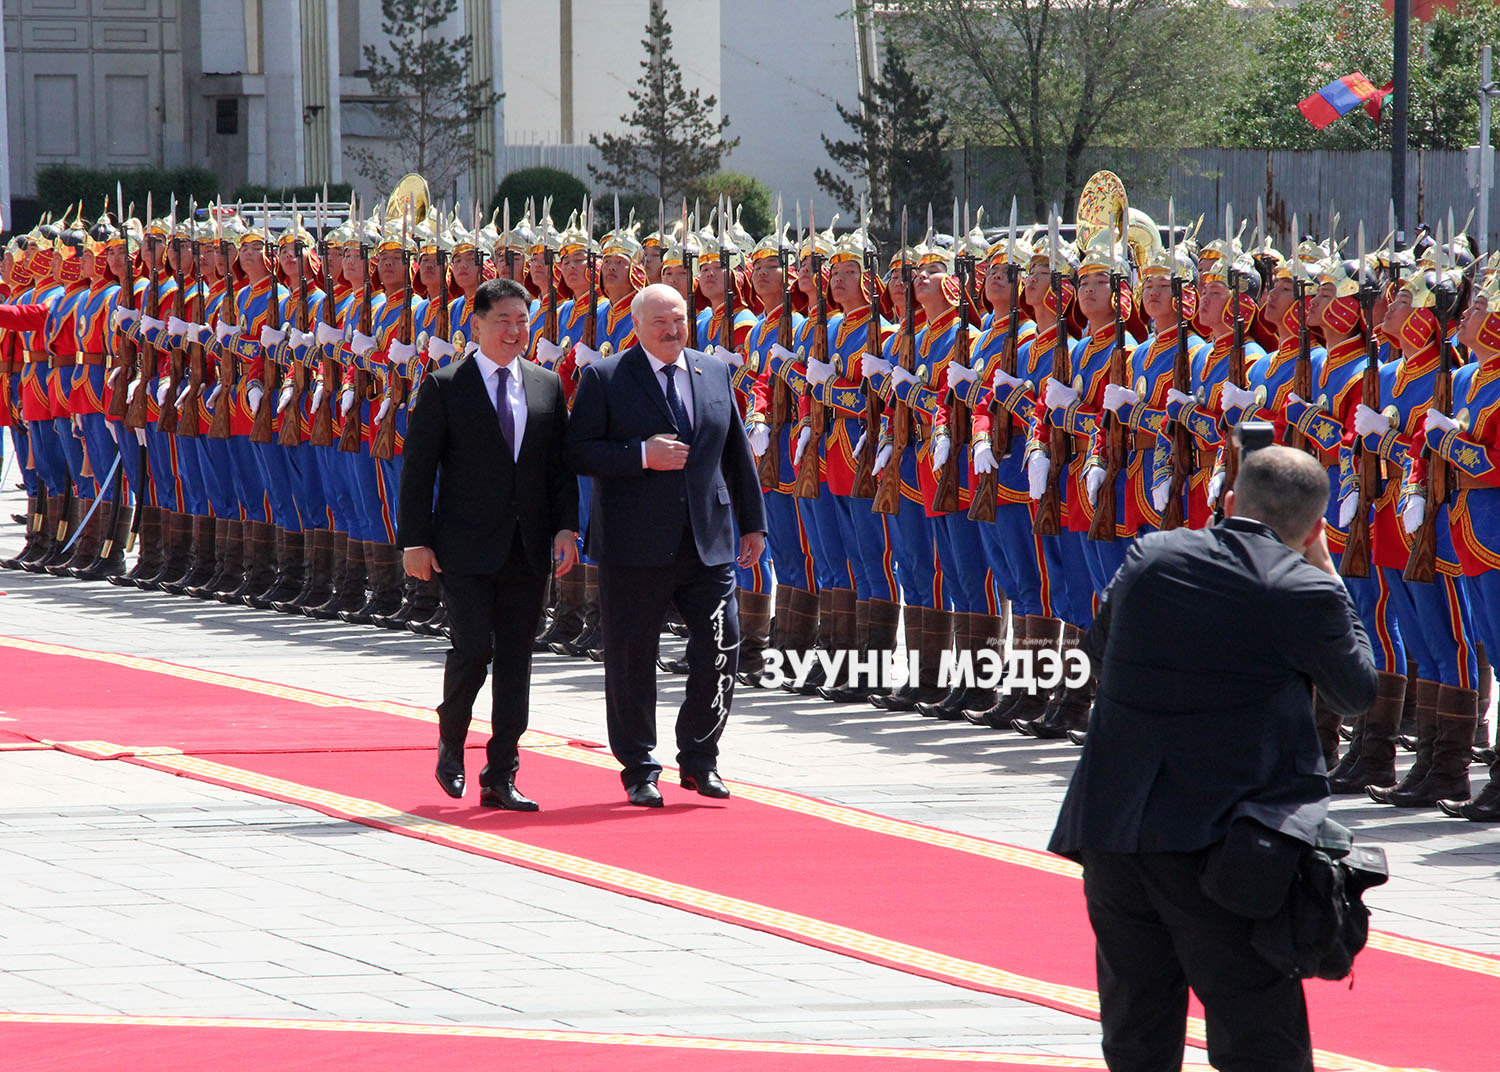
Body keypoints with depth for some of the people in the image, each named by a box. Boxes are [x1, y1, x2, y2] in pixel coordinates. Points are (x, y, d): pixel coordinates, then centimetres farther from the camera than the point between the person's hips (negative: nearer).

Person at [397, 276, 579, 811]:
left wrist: (565, 527, -1)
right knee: (473, 646, -13)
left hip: (527, 547, 4)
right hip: (466, 547, -4)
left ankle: (501, 777, 9)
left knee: (516, 657, 4)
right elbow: (418, 468, -2)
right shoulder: (445, 387, -1)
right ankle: (450, 745, 13)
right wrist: (415, 541, -8)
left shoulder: (547, 386, 10)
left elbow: (561, 465, 12)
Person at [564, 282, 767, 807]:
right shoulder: (604, 379, -2)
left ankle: (699, 759, 15)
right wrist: (642, 455, -18)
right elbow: (577, 452, -8)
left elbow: (736, 453, 18)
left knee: (721, 650, -2)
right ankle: (639, 771, 14)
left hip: (707, 542, 3)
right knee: (631, 660, 2)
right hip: (634, 546, -3)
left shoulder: (715, 374, 12)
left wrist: (752, 523, 15)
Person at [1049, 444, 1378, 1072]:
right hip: (1222, 845, -5)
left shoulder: (1150, 556, 4)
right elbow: (1359, 691, 8)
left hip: (1111, 831, 5)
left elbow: (1097, 648, 20)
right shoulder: (1305, 592, -9)